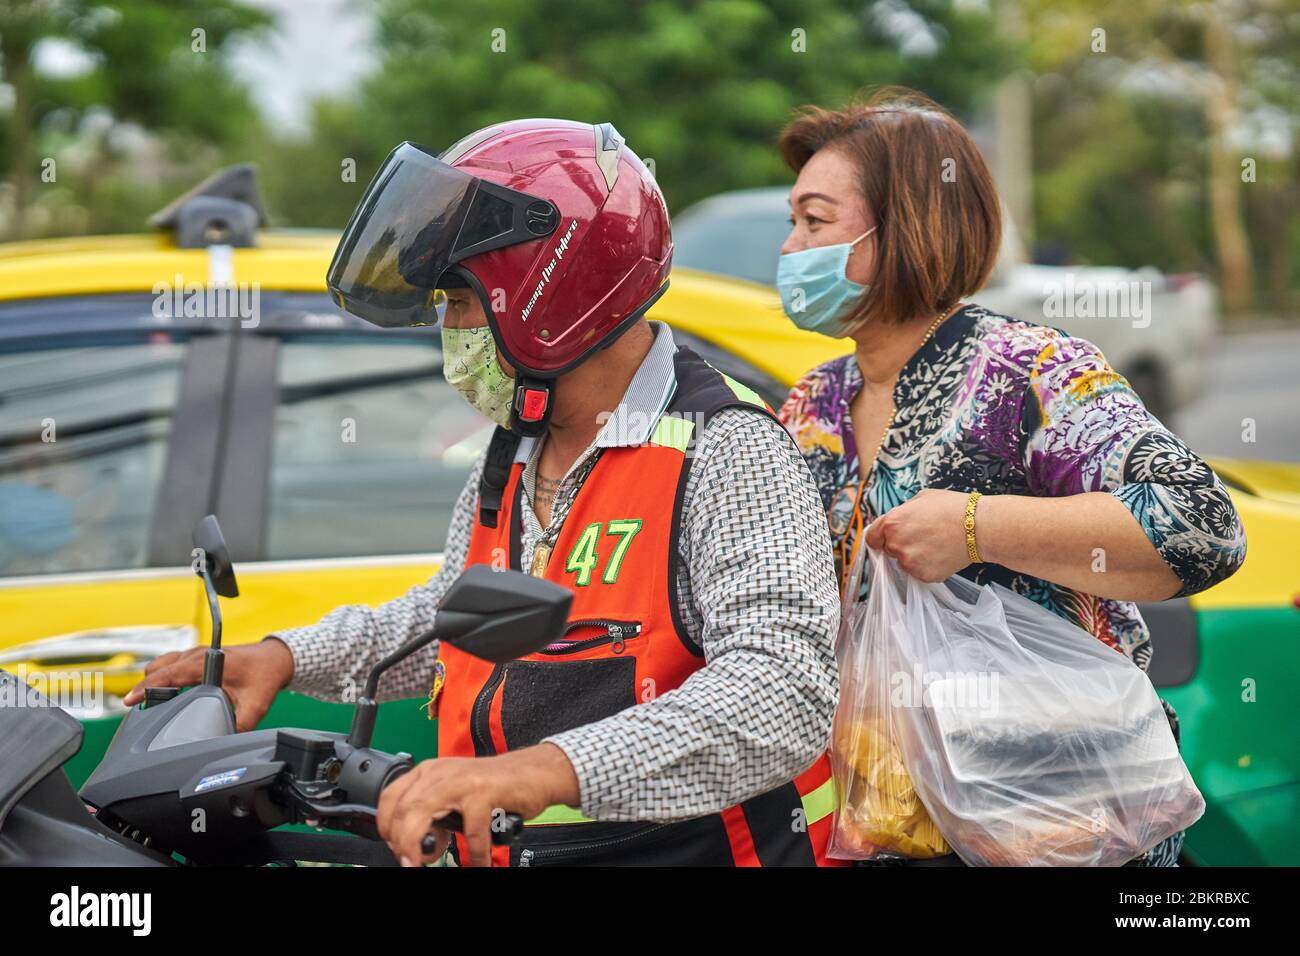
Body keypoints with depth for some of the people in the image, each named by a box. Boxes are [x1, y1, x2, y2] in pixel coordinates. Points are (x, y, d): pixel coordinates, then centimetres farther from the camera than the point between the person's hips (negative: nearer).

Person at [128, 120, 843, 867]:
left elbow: (788, 692, -28)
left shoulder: (726, 450, -13)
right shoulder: (511, 457, 15)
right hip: (508, 849, 7)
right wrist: (287, 658, 19)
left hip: (692, 847, -7)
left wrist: (546, 770, -38)